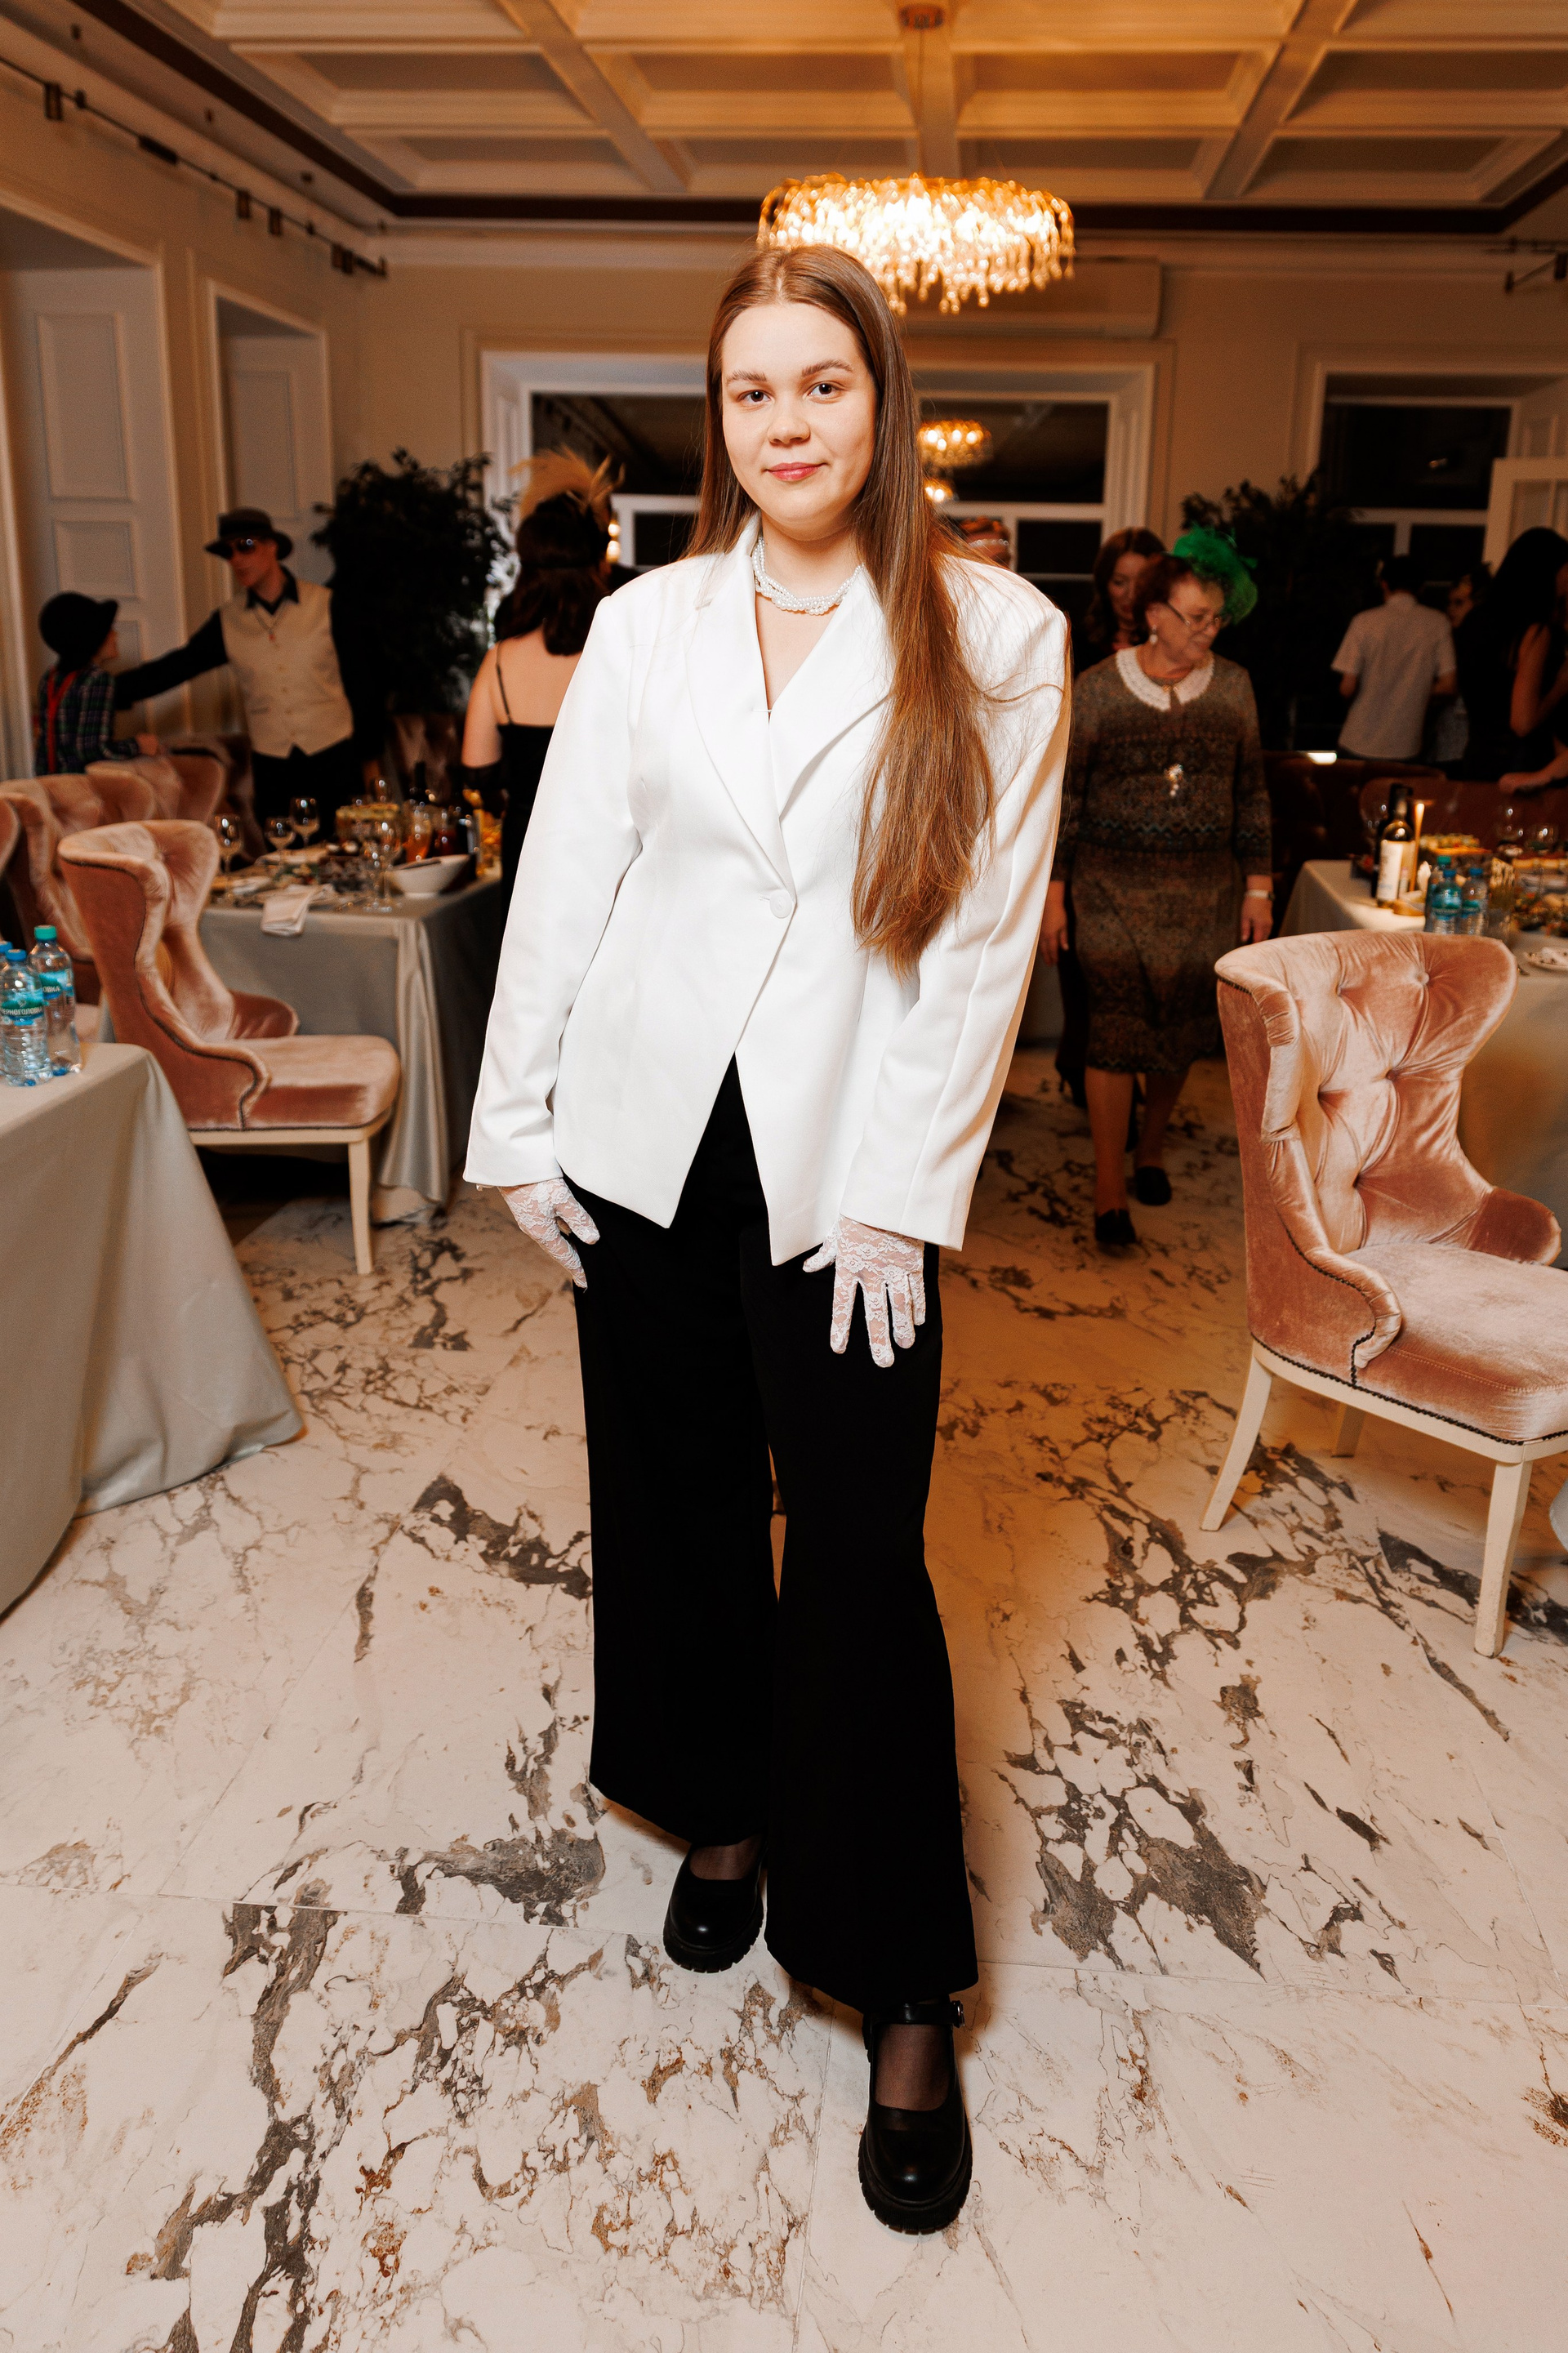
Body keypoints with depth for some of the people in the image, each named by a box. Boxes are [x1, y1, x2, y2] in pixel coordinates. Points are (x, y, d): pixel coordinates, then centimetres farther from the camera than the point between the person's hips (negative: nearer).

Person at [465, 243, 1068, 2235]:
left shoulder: (997, 638, -3)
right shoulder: (643, 626, 5)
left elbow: (984, 932, -6)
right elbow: (563, 879, 5)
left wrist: (901, 1190, -10)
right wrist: (517, 1126, 2)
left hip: (850, 1161, -3)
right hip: (647, 1139, 3)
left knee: (860, 1553, 0)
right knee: (680, 1503, 15)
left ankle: (903, 1994, 18)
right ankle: (724, 1811, 40)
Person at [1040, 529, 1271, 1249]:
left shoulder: (1233, 687, 5)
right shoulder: (1097, 688, -4)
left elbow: (1252, 792, 10)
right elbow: (1065, 793, -1)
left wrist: (1258, 887, 8)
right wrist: (1052, 892, -4)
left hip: (1206, 892, 3)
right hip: (1114, 886, -3)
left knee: (1185, 1027, 8)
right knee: (1115, 1030, -7)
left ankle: (1152, 1145, 34)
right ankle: (1109, 1190, 0)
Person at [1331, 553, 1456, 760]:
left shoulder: (1365, 622, -5)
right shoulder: (1437, 624, 0)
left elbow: (1348, 688, -8)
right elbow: (1447, 686, -2)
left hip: (1359, 745, -1)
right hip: (1407, 749, 1)